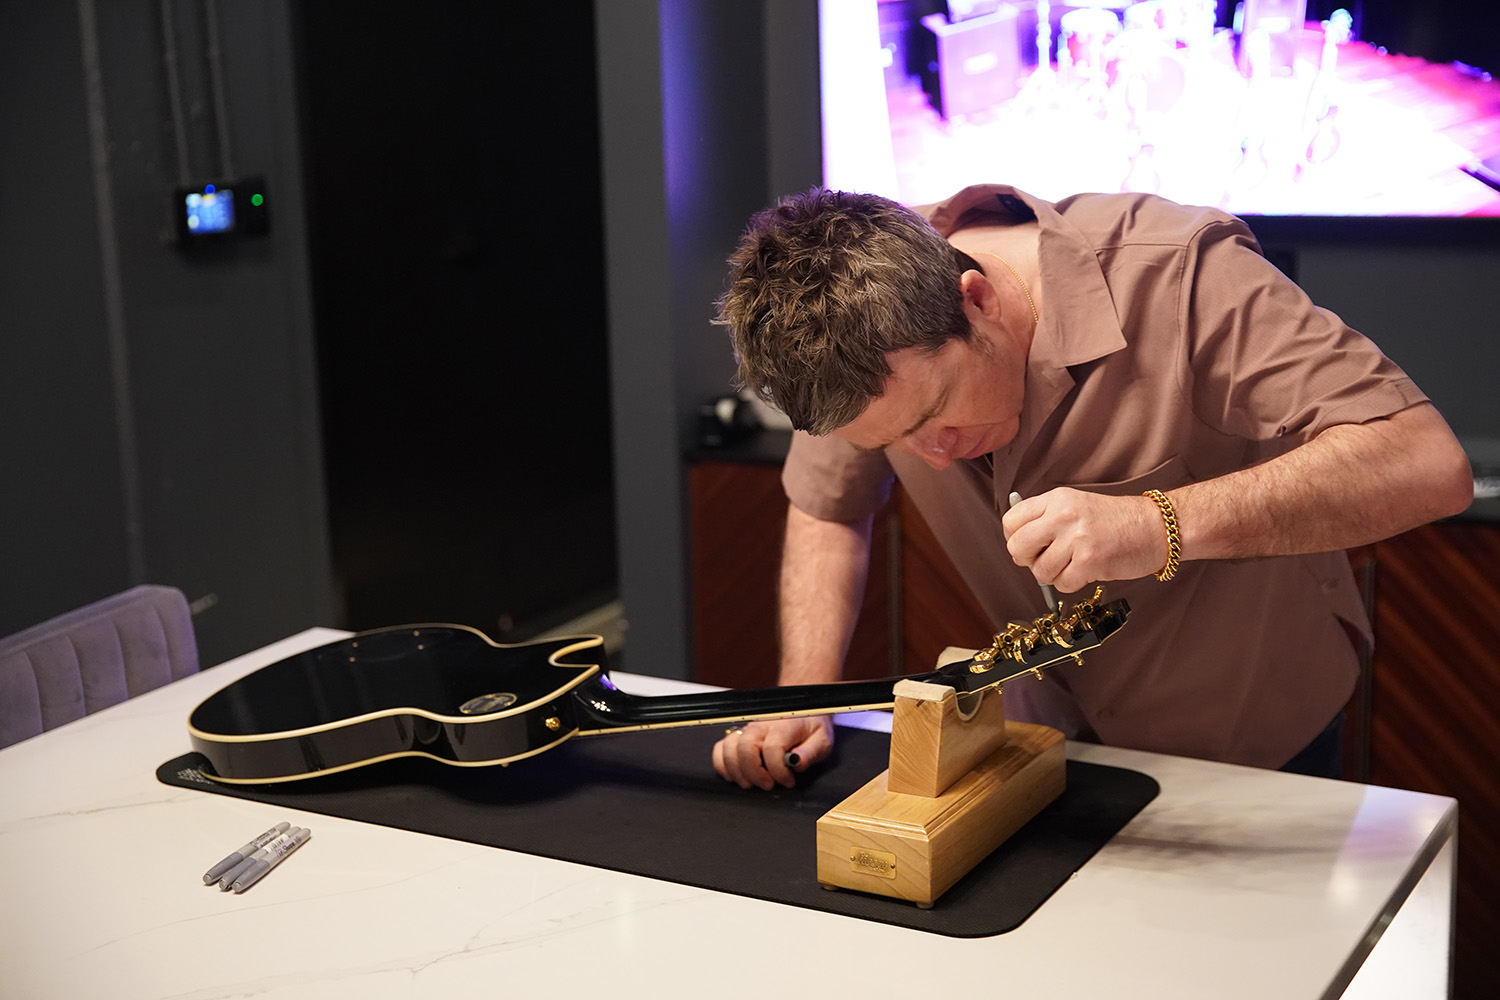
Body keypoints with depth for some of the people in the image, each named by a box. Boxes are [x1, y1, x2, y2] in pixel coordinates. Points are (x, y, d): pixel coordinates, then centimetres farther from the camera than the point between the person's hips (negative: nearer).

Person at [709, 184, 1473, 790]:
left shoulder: (1178, 276, -32)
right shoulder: (869, 332, -17)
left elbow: (1429, 466, -39)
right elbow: (827, 508, 0)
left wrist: (1159, 524, -50)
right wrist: (803, 702, -15)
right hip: (1050, 732, 2)